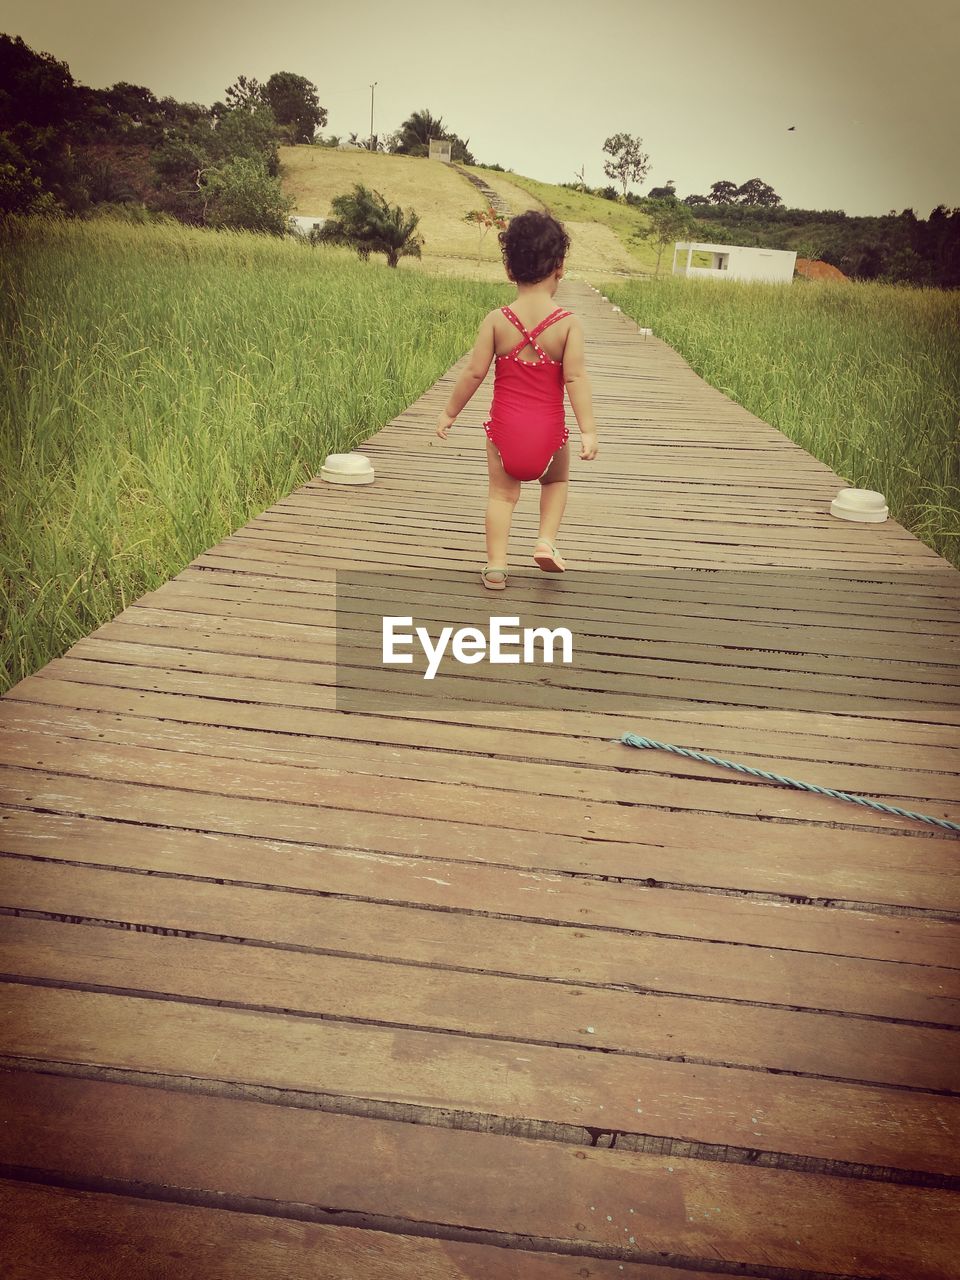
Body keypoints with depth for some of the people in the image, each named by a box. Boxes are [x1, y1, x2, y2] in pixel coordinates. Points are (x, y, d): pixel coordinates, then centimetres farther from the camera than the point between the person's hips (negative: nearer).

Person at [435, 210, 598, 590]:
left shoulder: (496, 320, -7)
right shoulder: (568, 323, -9)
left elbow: (474, 373, -5)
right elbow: (576, 378, -14)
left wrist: (449, 412, 6)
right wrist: (588, 430, -12)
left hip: (504, 426, 0)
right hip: (547, 430, 0)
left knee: (501, 492, 14)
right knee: (556, 480, 27)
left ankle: (496, 566, 10)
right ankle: (546, 541, 12)